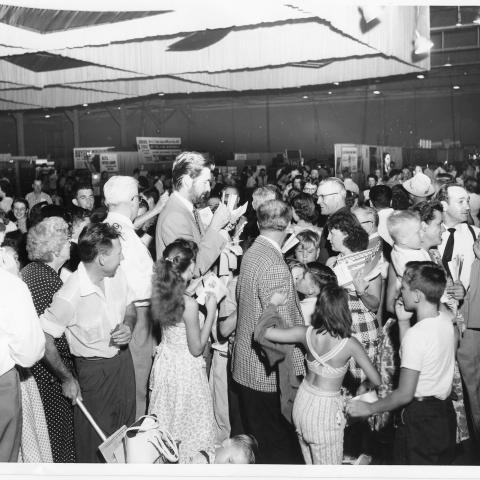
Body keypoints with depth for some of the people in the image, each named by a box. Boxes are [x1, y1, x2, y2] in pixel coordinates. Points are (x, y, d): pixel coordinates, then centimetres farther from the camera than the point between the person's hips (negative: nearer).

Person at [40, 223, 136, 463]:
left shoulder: (117, 274, -9)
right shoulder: (69, 297, -28)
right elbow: (43, 337, -18)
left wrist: (128, 327, -12)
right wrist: (67, 378, -13)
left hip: (124, 359, 6)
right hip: (95, 369, -6)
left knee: (127, 428, 22)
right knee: (97, 438, 9)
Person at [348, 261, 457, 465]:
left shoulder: (415, 334, -28)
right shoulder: (446, 320, -4)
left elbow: (405, 394, -25)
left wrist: (369, 408, -12)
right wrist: (404, 322, 2)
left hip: (420, 419, -7)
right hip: (445, 412, 8)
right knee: (442, 463, 24)